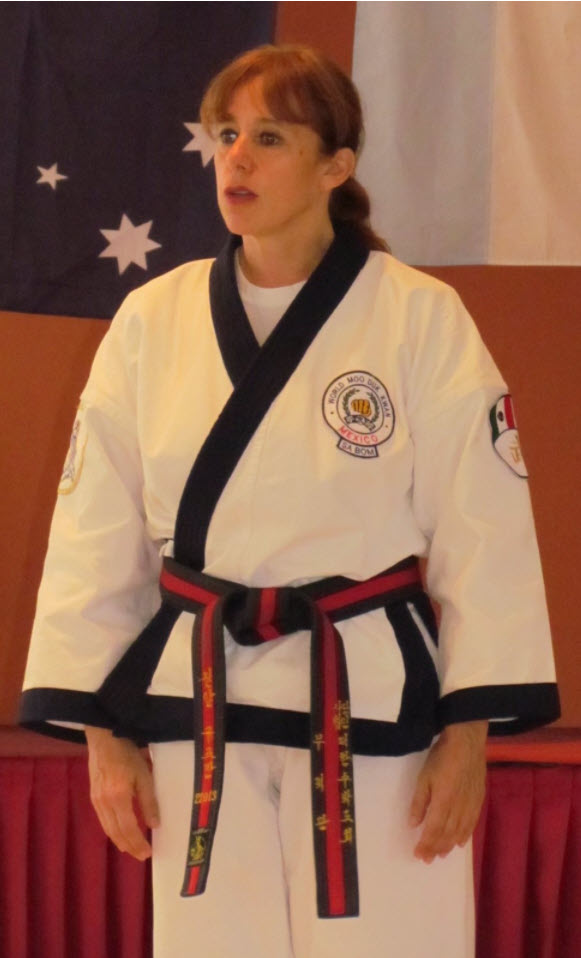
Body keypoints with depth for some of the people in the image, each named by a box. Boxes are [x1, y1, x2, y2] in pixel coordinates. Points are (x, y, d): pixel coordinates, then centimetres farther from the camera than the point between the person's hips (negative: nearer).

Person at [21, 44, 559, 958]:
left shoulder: (422, 318, -7)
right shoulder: (152, 323, 1)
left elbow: (481, 536, -5)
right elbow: (97, 538, 5)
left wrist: (468, 734, -7)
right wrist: (104, 732, 2)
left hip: (374, 703, -2)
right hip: (200, 707, 3)